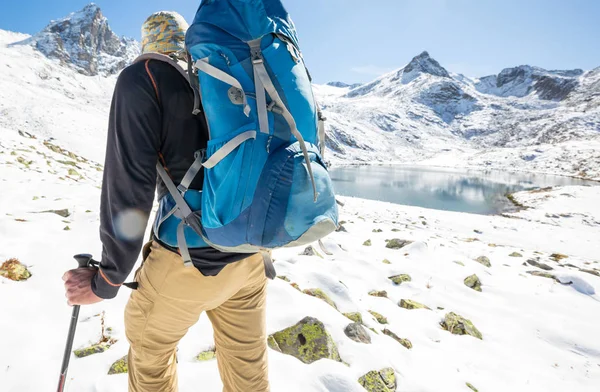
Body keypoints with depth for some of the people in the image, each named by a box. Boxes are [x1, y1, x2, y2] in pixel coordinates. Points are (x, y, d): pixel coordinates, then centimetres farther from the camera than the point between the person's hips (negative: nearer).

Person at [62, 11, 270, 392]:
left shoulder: (143, 78, -7)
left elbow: (130, 186, -14)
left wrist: (106, 280, -4)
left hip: (191, 261, -5)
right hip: (251, 256, 6)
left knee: (149, 341, 25)